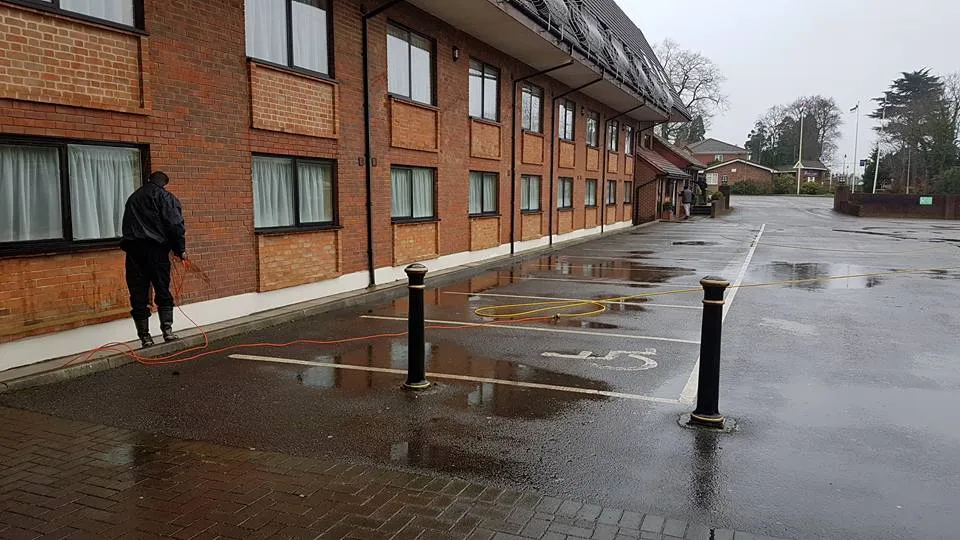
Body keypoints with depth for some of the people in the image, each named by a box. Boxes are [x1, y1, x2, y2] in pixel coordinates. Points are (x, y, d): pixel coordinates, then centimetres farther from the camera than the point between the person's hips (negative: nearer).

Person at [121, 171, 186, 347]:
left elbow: (127, 225, 22)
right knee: (163, 293, 6)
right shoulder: (165, 196, 4)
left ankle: (145, 337, 5)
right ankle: (167, 331, 1)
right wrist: (180, 250, 0)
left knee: (138, 296, 4)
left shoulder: (133, 198, 23)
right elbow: (175, 225, -6)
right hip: (156, 248, -4)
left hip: (133, 249, 4)